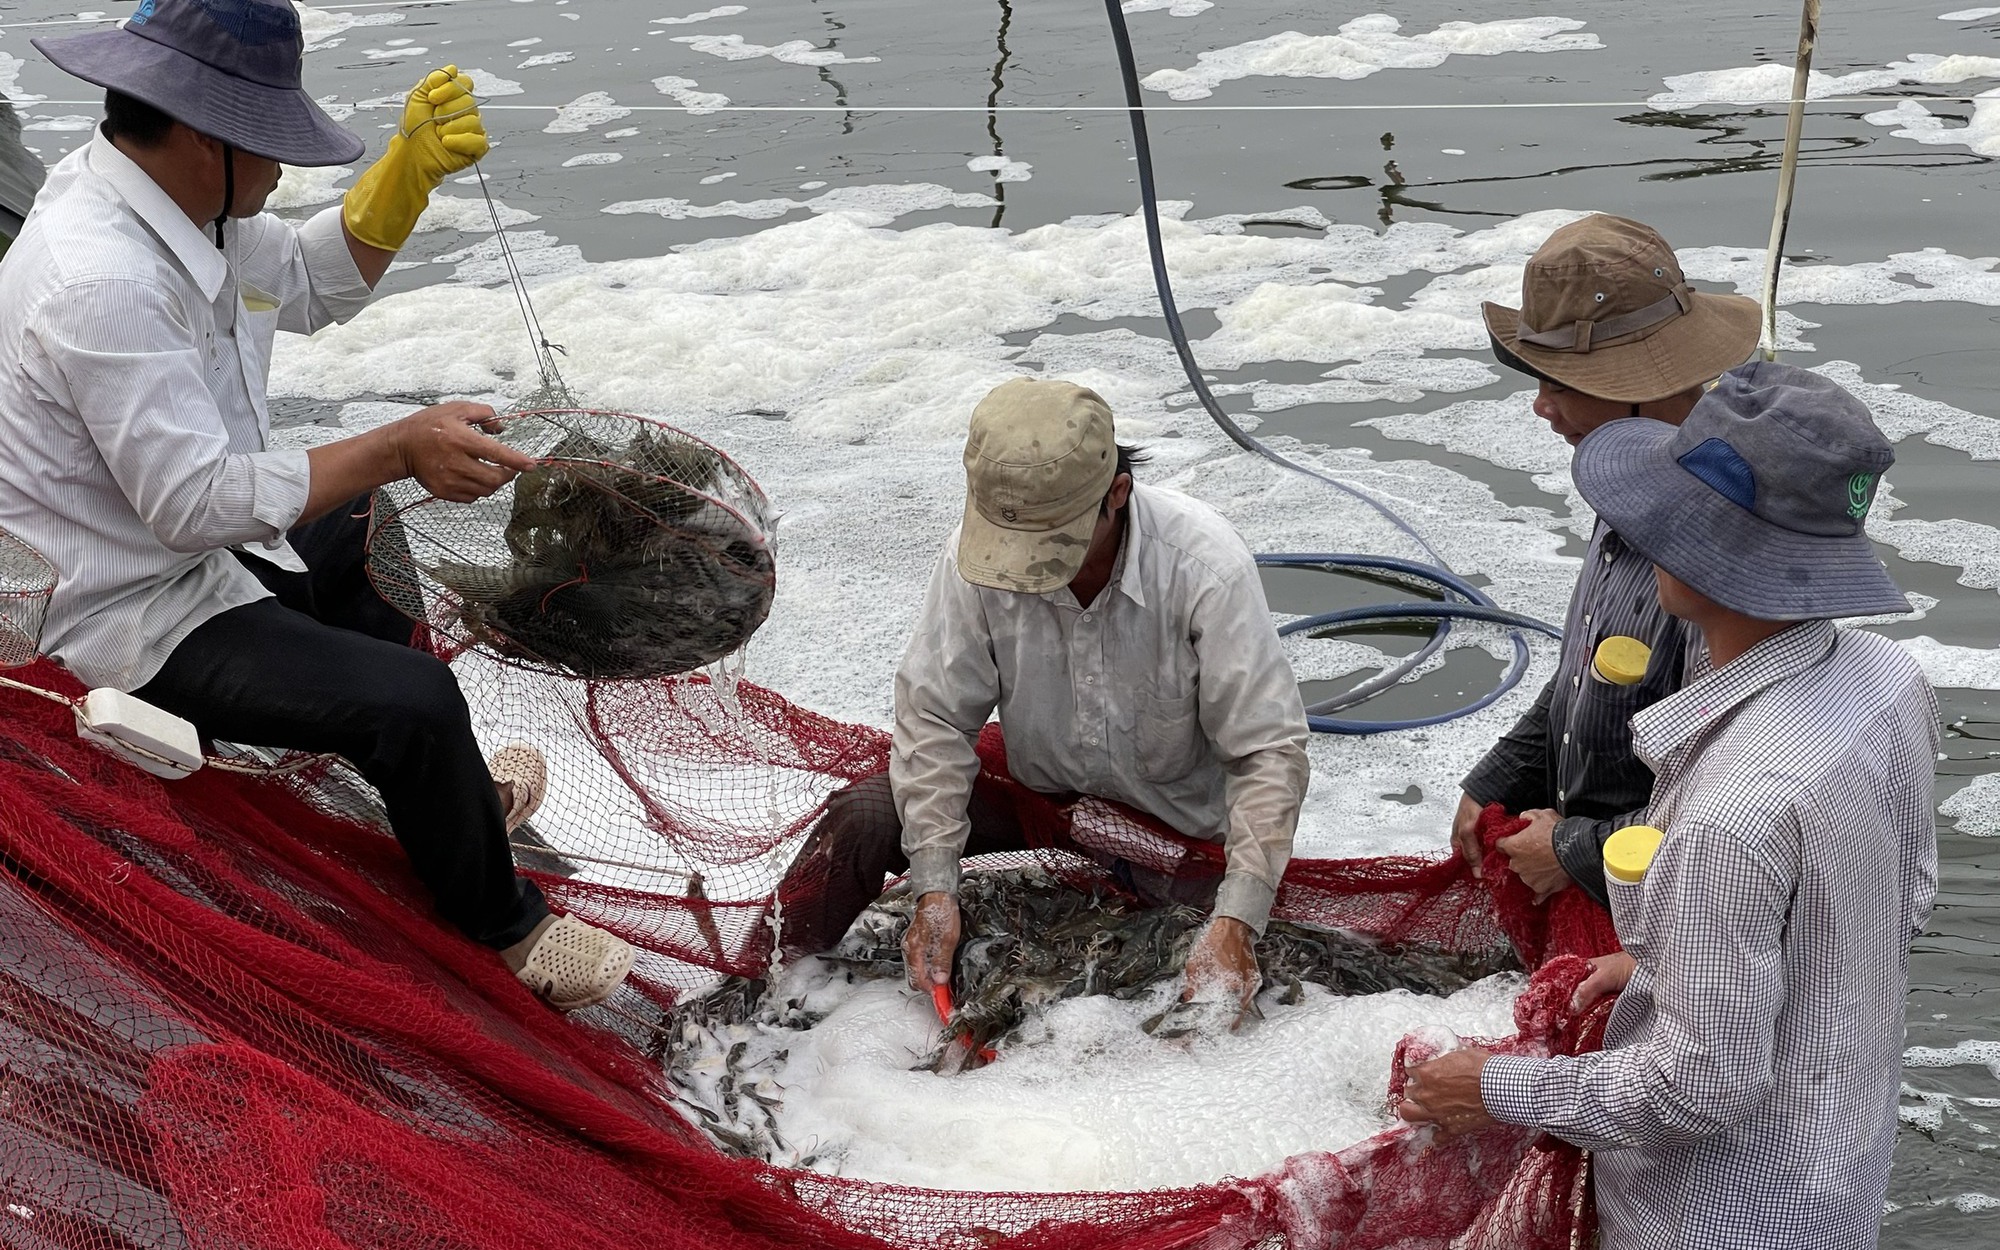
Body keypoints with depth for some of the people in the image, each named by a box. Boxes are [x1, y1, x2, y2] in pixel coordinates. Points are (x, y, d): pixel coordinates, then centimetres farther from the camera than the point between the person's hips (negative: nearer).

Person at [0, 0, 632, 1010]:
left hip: (195, 547, 11)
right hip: (140, 618, -11)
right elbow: (199, 502, -31)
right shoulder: (100, 282, -32)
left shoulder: (163, 194, -2)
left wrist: (414, 168, -5)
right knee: (413, 702, -22)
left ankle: (440, 797, 39)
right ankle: (502, 929, 3)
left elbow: (311, 283, 11)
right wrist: (398, 451, -28)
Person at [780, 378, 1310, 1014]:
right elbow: (933, 717, -14)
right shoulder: (977, 553, -22)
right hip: (1039, 785, 2)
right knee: (864, 817, -18)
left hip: (1179, 814, -2)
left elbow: (1268, 752, -26)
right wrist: (935, 889, -22)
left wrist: (1234, 923, -35)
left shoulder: (1206, 566, -30)